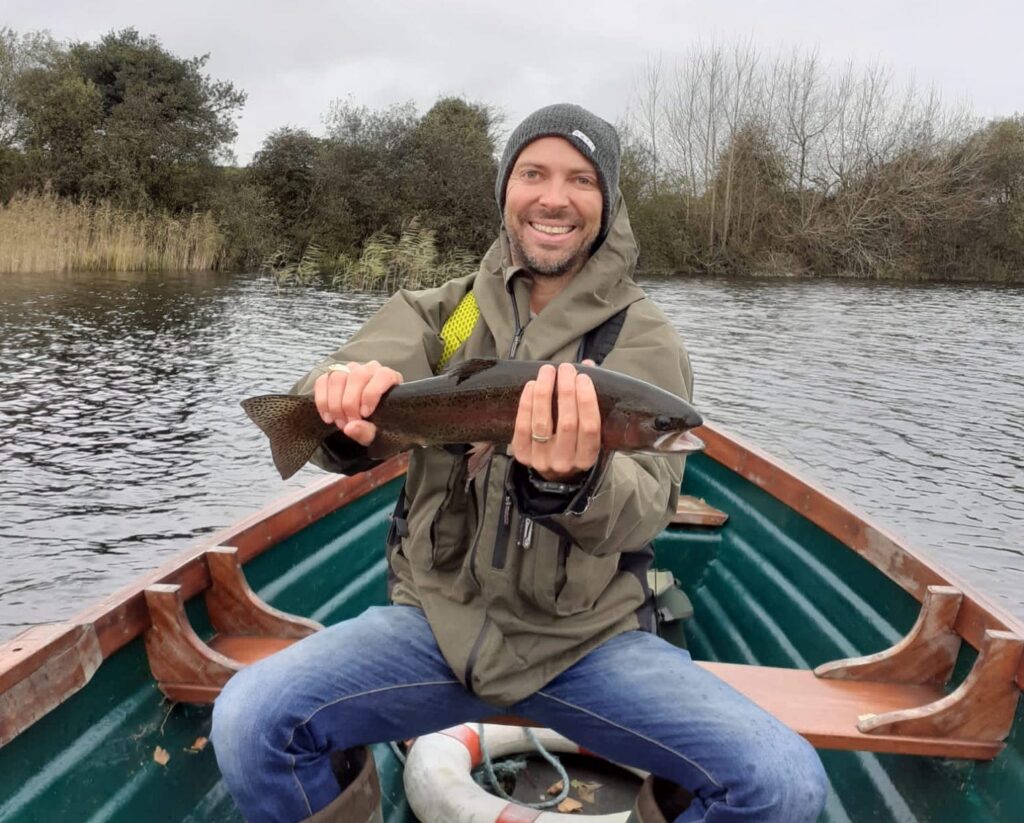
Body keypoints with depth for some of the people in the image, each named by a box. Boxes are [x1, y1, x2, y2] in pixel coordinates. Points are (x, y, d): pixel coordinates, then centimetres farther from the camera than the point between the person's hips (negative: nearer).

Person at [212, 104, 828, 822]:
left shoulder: (646, 341, -1)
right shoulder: (437, 312, 5)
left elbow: (645, 507, -16)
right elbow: (356, 380, -14)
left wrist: (572, 483, -39)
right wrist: (348, 414, -38)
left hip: (592, 639, 0)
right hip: (439, 619, 1)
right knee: (249, 722, -21)